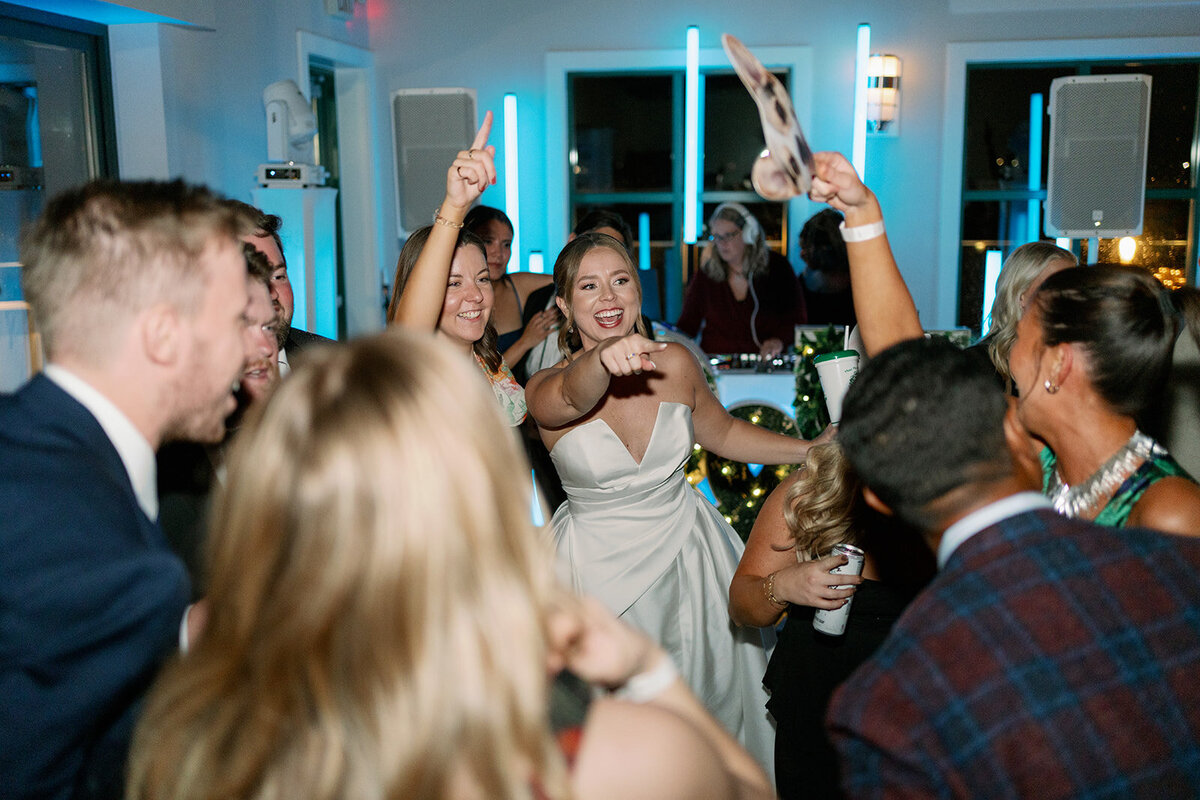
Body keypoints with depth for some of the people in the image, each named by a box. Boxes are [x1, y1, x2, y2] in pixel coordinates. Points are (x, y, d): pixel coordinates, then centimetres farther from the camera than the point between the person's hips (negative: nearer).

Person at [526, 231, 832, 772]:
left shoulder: (676, 363, -7)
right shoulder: (547, 391, -17)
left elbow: (722, 433, 11)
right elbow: (575, 396, -43)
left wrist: (812, 451, 3)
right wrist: (605, 359, -65)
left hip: (688, 552, 3)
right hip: (602, 564, -3)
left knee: (712, 697, 19)